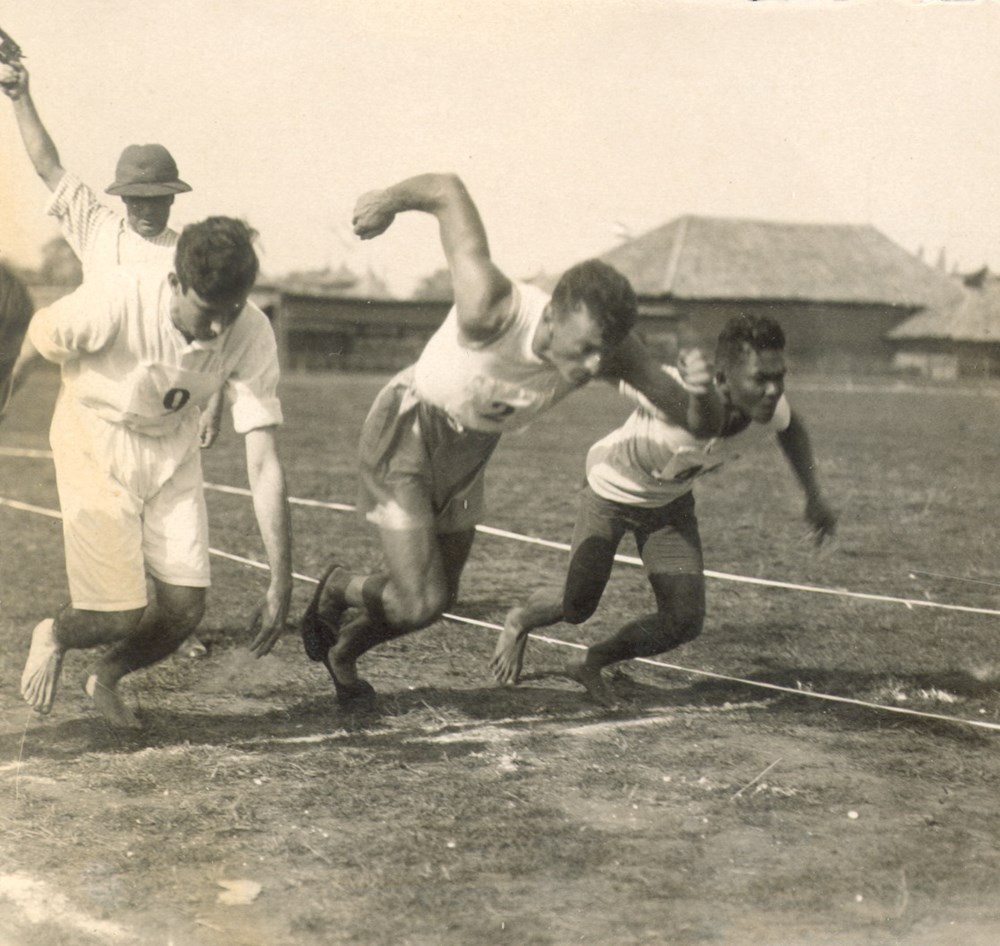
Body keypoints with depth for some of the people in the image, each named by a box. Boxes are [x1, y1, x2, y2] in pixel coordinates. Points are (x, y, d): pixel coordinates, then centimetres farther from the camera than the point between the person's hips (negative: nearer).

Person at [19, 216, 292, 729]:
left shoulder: (252, 335, -24)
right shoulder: (115, 302, -34)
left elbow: (263, 462, -22)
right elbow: (43, 336, -10)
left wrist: (281, 579, -24)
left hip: (173, 451, 4)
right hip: (97, 444, -4)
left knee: (185, 609, -2)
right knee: (123, 613, -13)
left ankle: (106, 676, 30)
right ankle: (52, 637, 23)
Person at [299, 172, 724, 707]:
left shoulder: (609, 349, -26)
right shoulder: (492, 311, -40)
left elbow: (701, 425, -24)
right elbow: (448, 189, -29)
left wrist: (701, 395, -45)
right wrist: (390, 200, -14)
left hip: (469, 451, 6)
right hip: (405, 435, -6)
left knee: (436, 599, 17)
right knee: (419, 604, -13)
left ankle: (342, 653, 47)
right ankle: (338, 588, 22)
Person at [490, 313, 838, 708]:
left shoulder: (770, 409, -26)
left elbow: (791, 427, -1)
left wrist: (814, 497, 3)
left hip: (671, 503, 4)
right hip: (611, 492, -4)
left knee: (684, 621, -6)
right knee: (577, 608, 6)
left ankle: (591, 664, 23)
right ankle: (519, 622, 44)